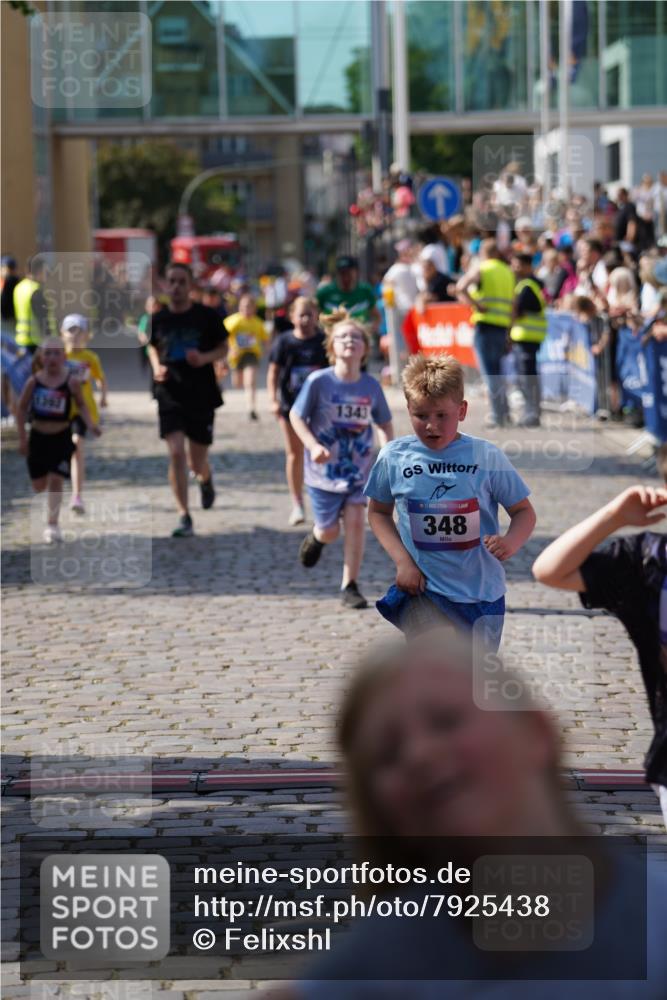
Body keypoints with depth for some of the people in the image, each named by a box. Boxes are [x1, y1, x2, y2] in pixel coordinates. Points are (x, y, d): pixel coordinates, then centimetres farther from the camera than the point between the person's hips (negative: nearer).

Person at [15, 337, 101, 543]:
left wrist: (90, 424, -12)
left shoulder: (71, 381, -10)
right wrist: (22, 438, 0)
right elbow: (22, 408, 2)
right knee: (38, 484, 8)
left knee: (56, 480, -6)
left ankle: (52, 524, 2)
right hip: (38, 436, 1)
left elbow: (81, 405, 4)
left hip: (61, 437, -1)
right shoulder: (34, 381, -8)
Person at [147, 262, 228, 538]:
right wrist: (157, 367, -2)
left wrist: (205, 358, -15)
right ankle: (184, 516, -6)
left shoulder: (207, 316, -4)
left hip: (202, 395, 0)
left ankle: (206, 479, 45)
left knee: (197, 462, 7)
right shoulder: (158, 319, 0)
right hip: (170, 396, 0)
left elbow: (223, 348, 5)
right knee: (176, 453, -13)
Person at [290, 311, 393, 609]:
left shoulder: (371, 386, -6)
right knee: (329, 531, 7)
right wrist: (313, 446, -19)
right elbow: (296, 416, -6)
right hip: (324, 470, -2)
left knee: (355, 523, -9)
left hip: (359, 470, 2)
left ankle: (350, 587, 4)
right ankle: (315, 539, 45)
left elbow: (384, 424, 7)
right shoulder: (318, 382, -14)